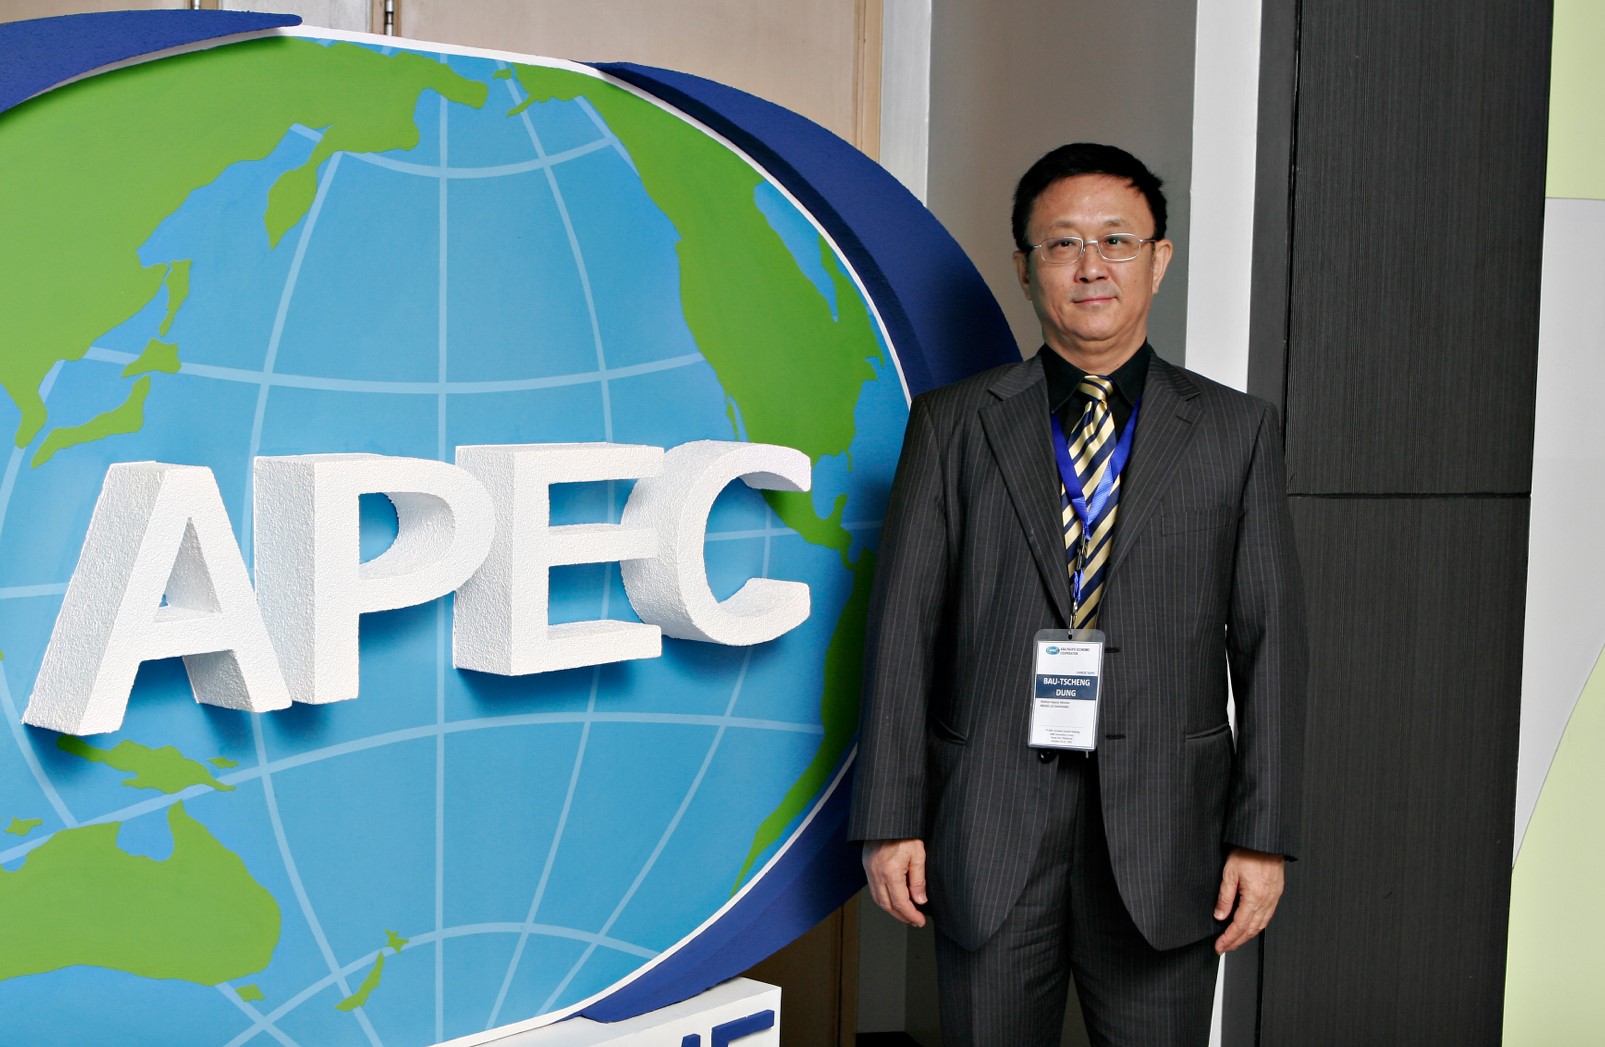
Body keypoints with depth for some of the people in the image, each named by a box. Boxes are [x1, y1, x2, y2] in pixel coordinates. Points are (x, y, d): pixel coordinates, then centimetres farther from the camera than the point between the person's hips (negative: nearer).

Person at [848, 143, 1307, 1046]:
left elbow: (1269, 640, 3)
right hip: (990, 835, 0)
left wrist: (1265, 836, -2)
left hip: (1164, 843, 0)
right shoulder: (953, 425, 4)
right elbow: (904, 627, 2)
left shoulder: (1238, 432, 5)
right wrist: (892, 820, -2)